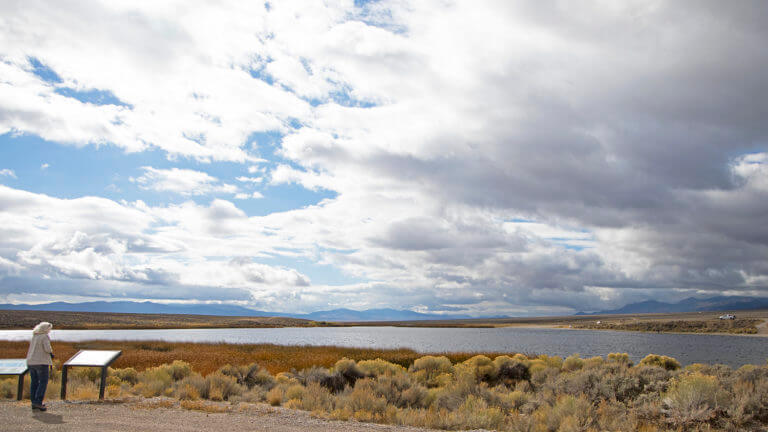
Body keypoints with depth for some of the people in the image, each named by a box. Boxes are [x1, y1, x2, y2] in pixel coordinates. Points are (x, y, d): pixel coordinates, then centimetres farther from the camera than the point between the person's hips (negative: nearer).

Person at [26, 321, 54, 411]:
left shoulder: (34, 336, 12)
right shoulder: (45, 337, -11)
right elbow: (47, 348, -22)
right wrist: (51, 352, 2)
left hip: (31, 362, 8)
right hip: (41, 362, -8)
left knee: (34, 382, 10)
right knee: (43, 382, -4)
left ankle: (34, 403, 12)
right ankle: (38, 402, -12)